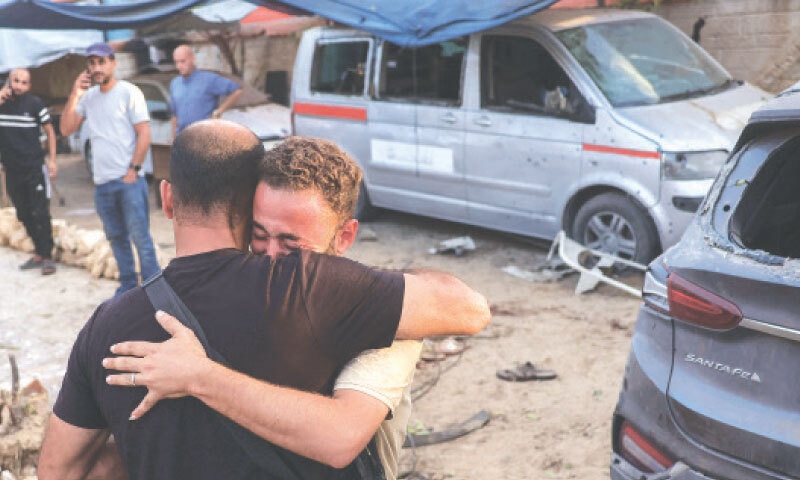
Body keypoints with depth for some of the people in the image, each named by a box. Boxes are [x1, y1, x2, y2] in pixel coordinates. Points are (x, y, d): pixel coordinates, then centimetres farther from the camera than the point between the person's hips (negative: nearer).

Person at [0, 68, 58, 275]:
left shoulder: (35, 103, -5)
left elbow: (50, 131, 1)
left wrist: (52, 160, -6)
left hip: (35, 168, -4)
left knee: (40, 214, -6)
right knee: (24, 216, 10)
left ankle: (47, 256, -2)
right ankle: (39, 254, 19)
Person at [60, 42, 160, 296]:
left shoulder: (129, 92, -6)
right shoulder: (87, 96, 9)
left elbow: (144, 135, -9)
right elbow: (66, 129, 5)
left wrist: (133, 171, -13)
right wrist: (74, 95, -4)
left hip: (129, 180, -6)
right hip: (101, 182, 6)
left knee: (140, 237, -3)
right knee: (117, 237, 13)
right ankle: (128, 284, 24)